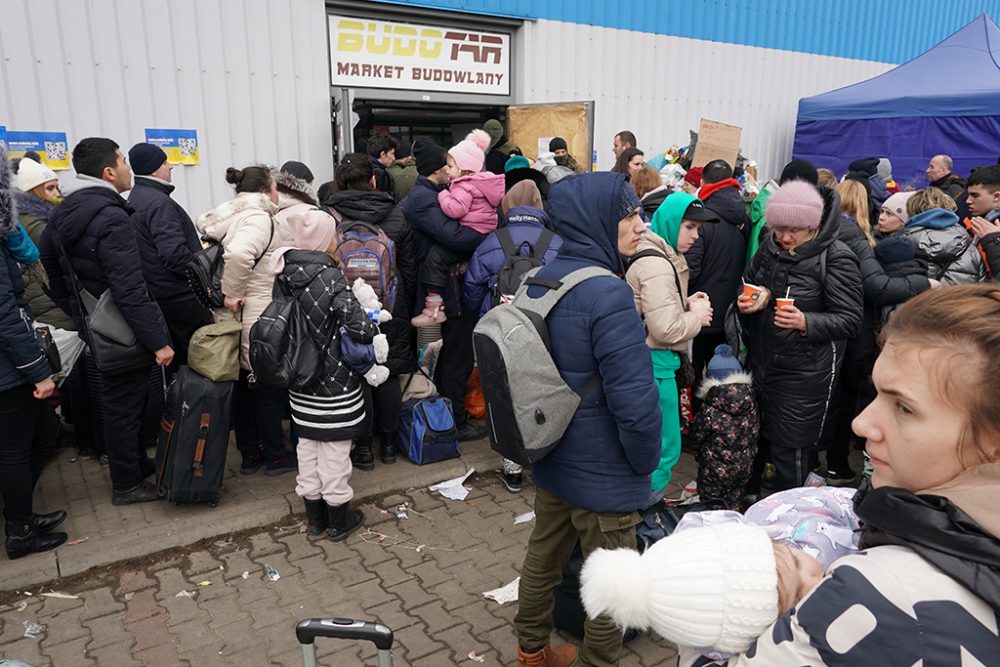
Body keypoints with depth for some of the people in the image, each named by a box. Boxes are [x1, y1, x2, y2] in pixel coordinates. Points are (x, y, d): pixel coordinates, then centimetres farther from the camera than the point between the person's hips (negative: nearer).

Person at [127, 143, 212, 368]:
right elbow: (174, 254, -25)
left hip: (157, 296, 10)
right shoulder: (158, 202, -16)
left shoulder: (135, 198, 15)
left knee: (178, 360, 17)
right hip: (180, 296, -10)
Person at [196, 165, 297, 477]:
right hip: (262, 321, -9)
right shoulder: (259, 219, -16)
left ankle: (249, 454, 27)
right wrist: (233, 294, -23)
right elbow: (239, 253, -35)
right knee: (270, 387, 4)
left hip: (240, 322, 9)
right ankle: (275, 456, 17)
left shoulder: (232, 216, 13)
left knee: (245, 386, 15)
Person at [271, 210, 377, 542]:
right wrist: (372, 330, -5)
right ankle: (338, 520, 21)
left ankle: (314, 516, 31)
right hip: (335, 385, -6)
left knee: (307, 446, 17)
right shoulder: (330, 278, -20)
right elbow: (359, 329, -26)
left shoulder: (285, 275, -1)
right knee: (335, 449, 7)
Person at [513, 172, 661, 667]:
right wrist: (645, 463, -10)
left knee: (543, 556, 24)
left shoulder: (539, 280, 1)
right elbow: (635, 401, -28)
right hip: (604, 475, -8)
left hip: (549, 459, 8)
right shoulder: (607, 295, -26)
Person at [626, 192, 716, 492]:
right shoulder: (656, 265, -20)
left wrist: (686, 304, 8)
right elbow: (666, 330, -24)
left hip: (647, 360, 11)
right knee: (665, 448, -1)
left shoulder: (660, 256, 12)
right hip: (654, 365, -11)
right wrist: (697, 314, -7)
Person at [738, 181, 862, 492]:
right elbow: (747, 281, 19)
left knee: (791, 452, 5)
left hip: (804, 372, -6)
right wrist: (746, 300, -4)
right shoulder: (771, 247, 4)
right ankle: (746, 493, 41)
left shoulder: (836, 258, -14)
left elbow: (850, 320, -14)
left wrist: (806, 322, -31)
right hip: (761, 362, 6)